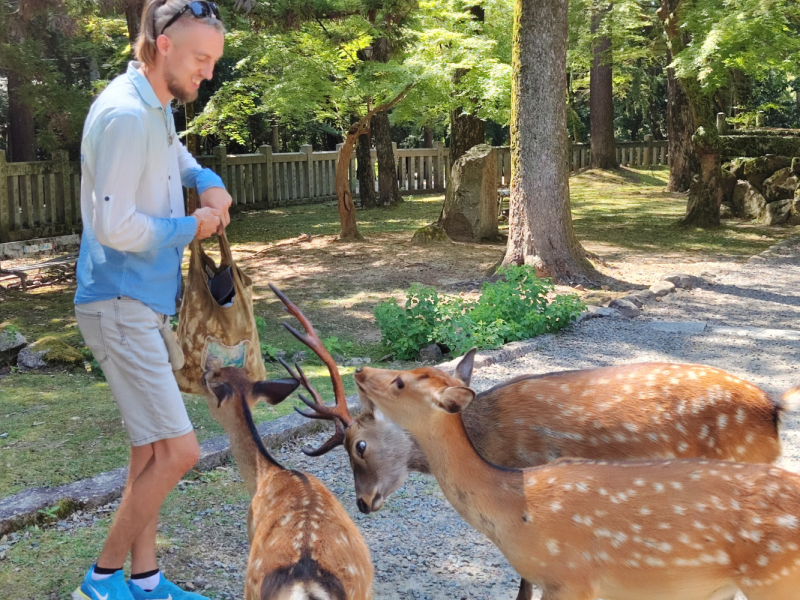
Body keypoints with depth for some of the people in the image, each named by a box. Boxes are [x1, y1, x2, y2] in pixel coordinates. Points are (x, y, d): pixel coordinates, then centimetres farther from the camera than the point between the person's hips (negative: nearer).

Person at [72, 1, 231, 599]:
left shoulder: (158, 108, 11)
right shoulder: (125, 114, -20)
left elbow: (177, 156, 33)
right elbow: (114, 226, -24)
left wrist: (210, 183, 12)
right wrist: (191, 228, -10)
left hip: (148, 302, 10)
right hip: (121, 304, -10)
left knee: (154, 447, 14)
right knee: (177, 450, -10)